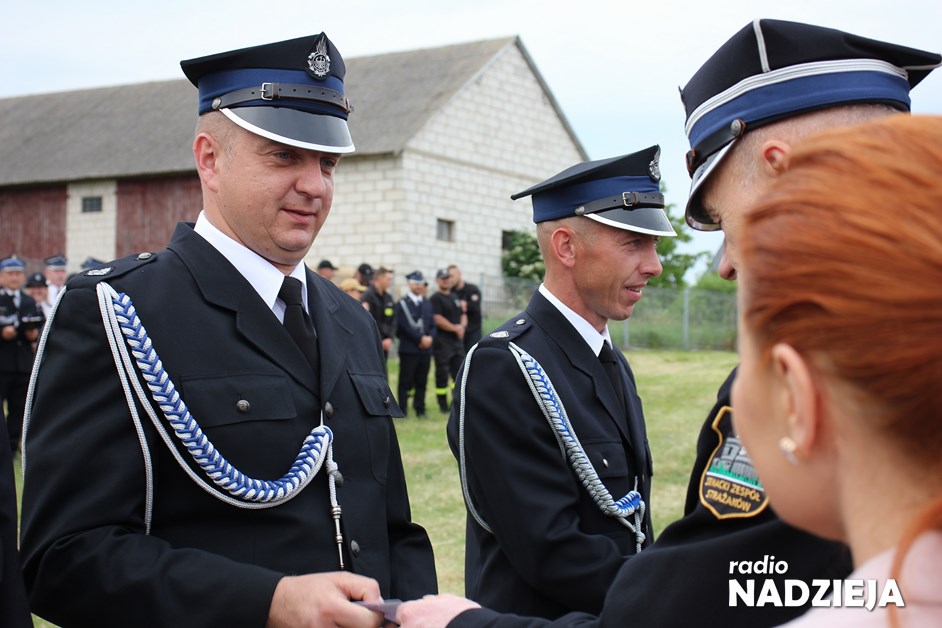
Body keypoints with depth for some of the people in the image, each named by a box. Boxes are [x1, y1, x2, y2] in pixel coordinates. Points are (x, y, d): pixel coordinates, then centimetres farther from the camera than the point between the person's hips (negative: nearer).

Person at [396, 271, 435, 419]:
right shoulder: (402, 304, -2)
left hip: (426, 349, 5)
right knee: (406, 382, -2)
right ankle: (403, 410, 3)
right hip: (409, 349, -5)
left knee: (422, 381, 7)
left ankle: (420, 410, 14)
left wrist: (430, 338, -6)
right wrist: (421, 338, -14)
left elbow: (433, 325, 14)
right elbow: (405, 326, -11)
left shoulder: (427, 304, 17)